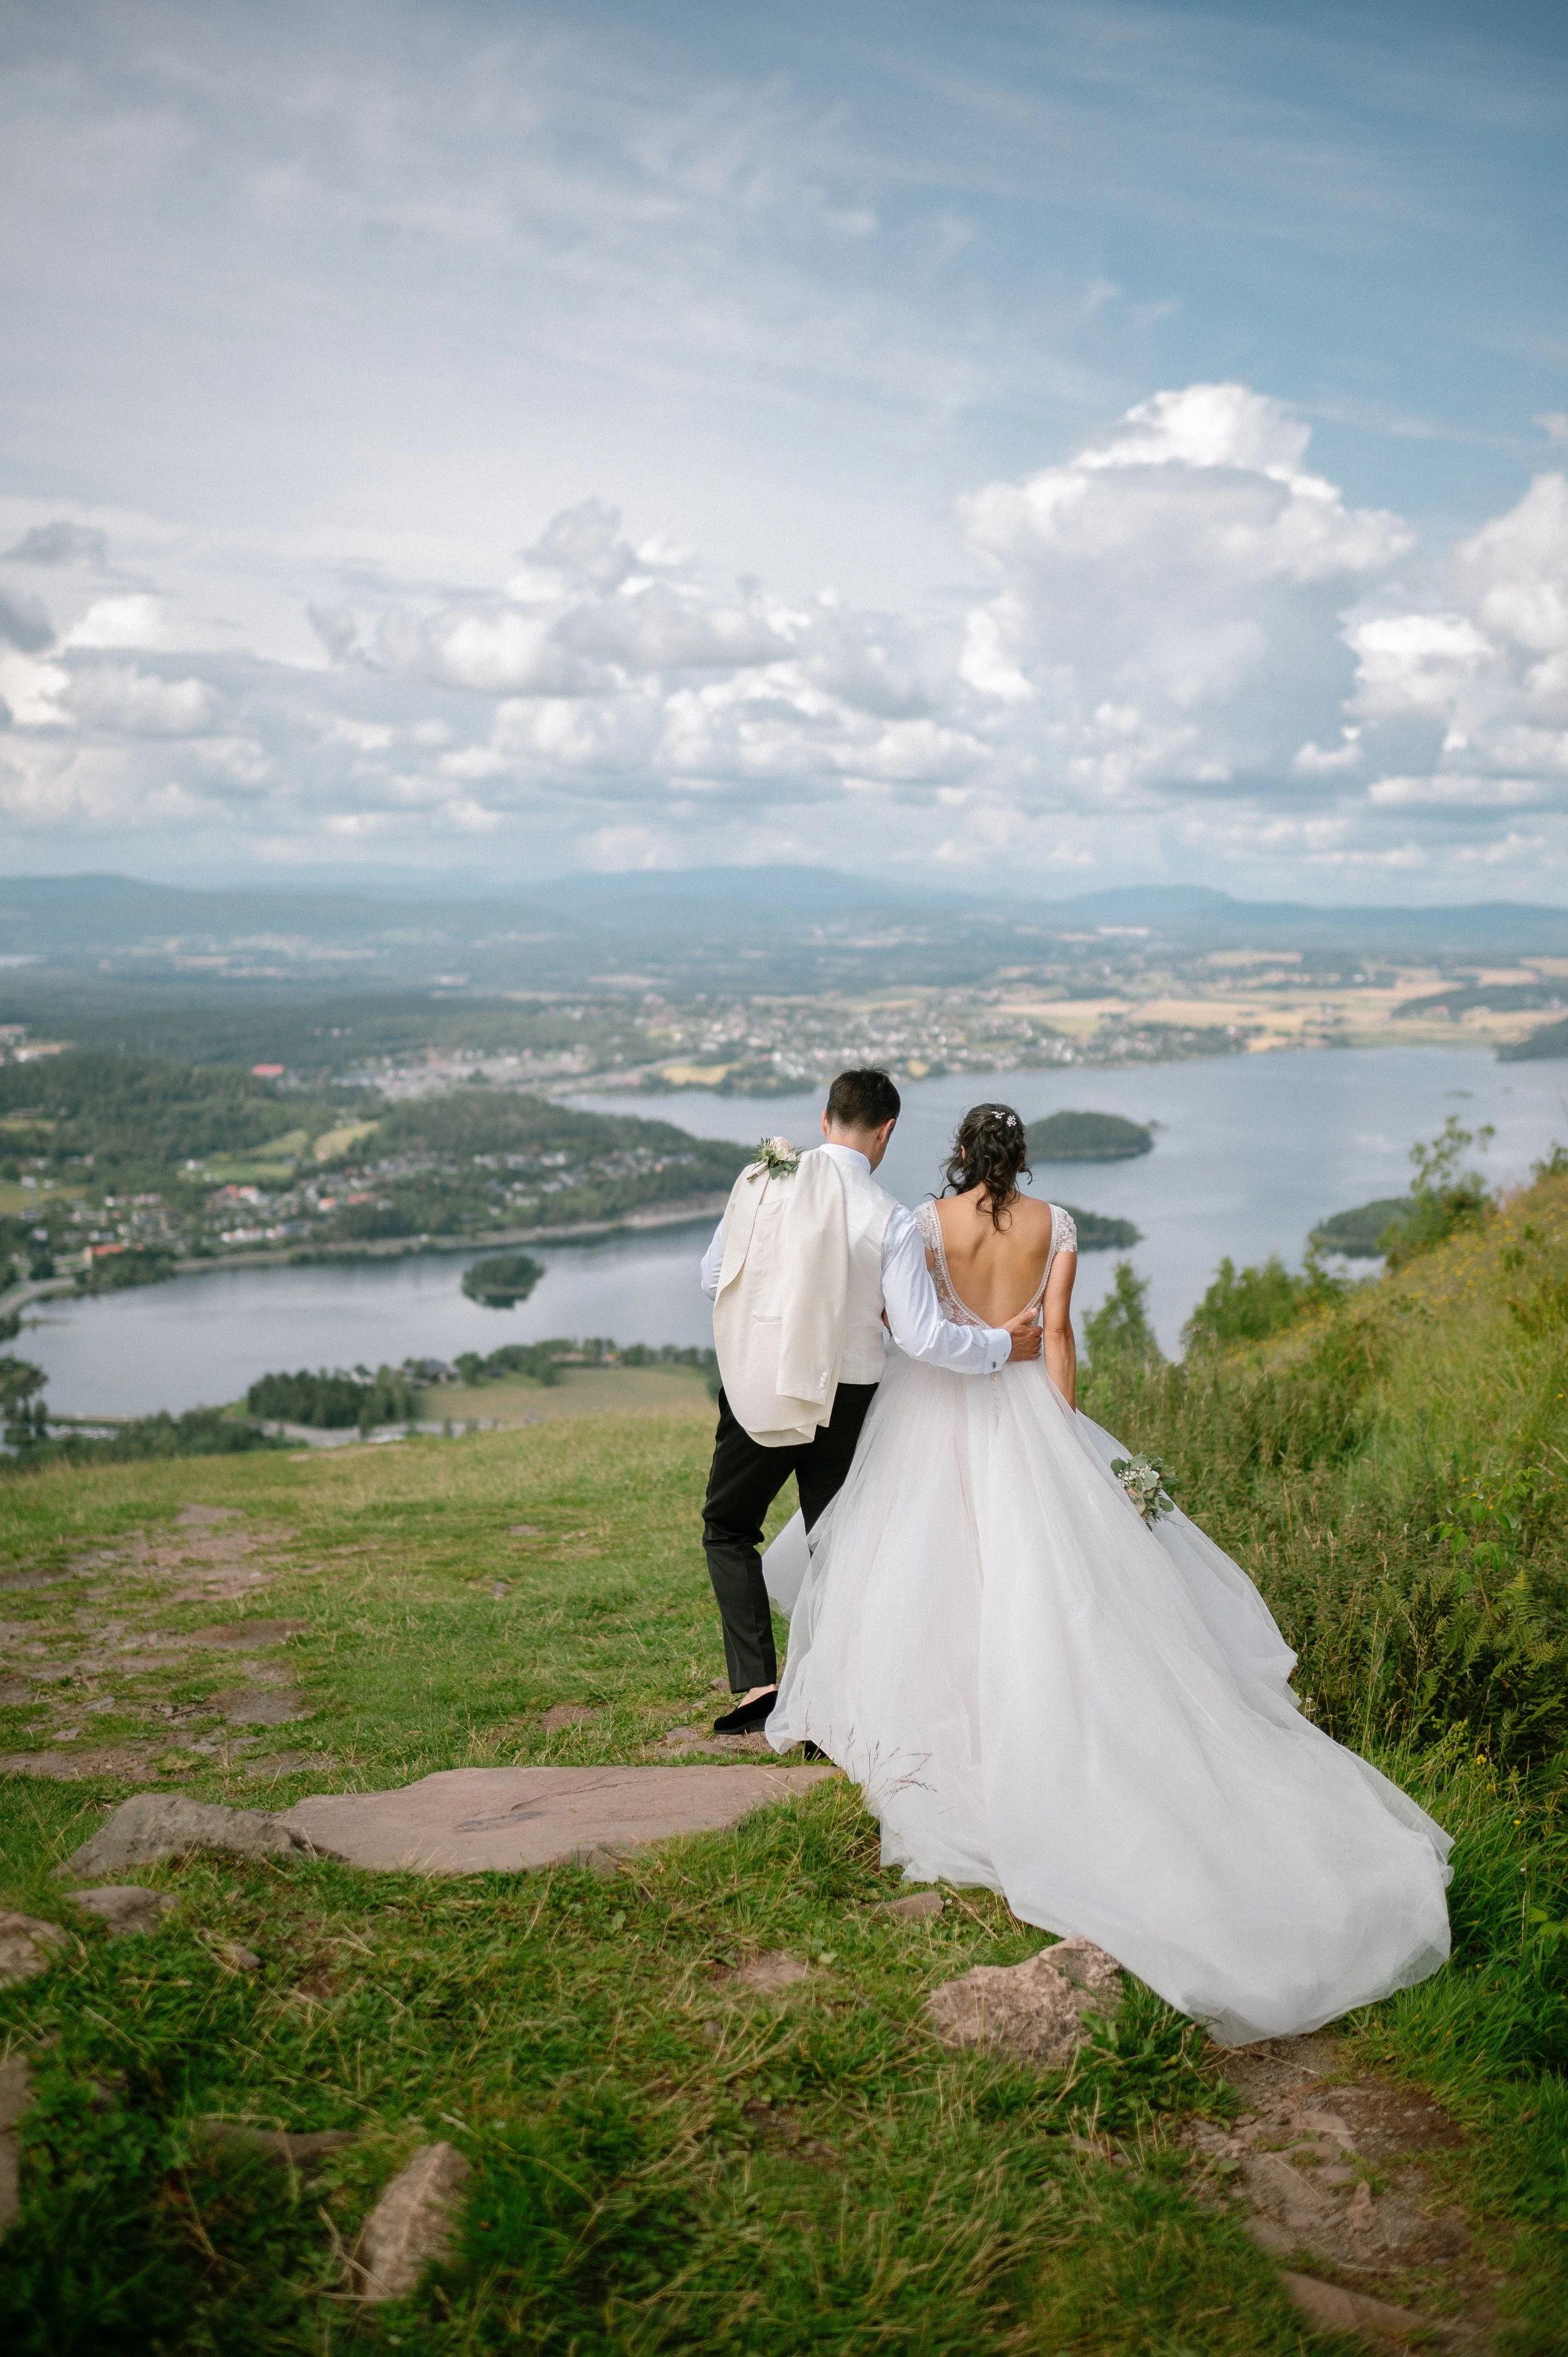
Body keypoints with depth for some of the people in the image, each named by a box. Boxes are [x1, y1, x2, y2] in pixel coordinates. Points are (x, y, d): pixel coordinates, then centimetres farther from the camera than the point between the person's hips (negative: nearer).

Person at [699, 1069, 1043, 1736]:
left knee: (727, 1531, 18)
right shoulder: (891, 1221, -12)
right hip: (842, 1400, -1)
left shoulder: (758, 1179, -6)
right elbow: (923, 1340, -13)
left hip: (756, 1390, 1)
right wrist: (1002, 1344, 2)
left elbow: (714, 1278, 6)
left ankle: (756, 1682, 4)